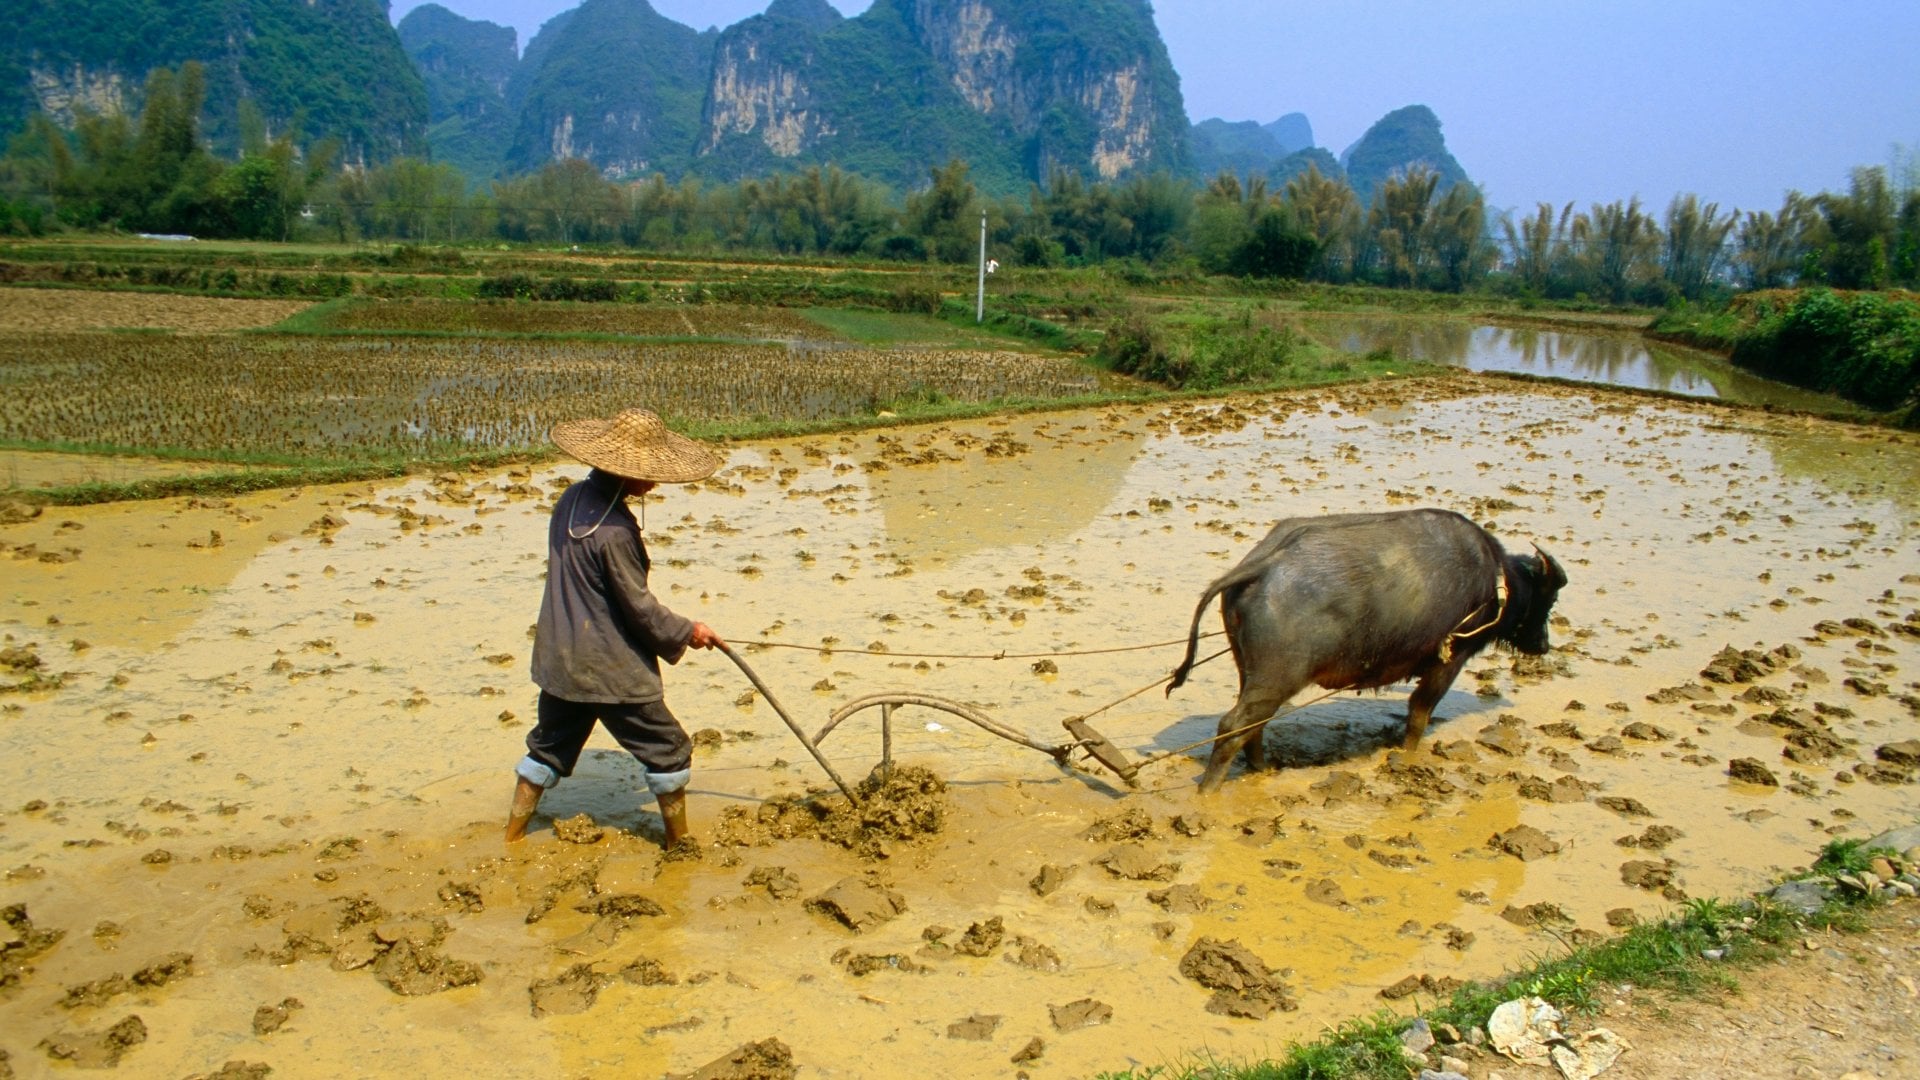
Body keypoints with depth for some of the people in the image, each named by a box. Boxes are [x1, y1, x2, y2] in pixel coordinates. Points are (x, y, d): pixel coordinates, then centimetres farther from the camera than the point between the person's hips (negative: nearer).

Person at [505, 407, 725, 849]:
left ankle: (513, 833, 31)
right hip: (610, 667, -9)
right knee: (667, 749, 7)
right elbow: (638, 606, -18)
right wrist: (685, 632, -3)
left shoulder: (571, 500, 2)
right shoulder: (614, 530, -24)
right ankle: (679, 842, 18)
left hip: (559, 659, 9)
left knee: (550, 744, 24)